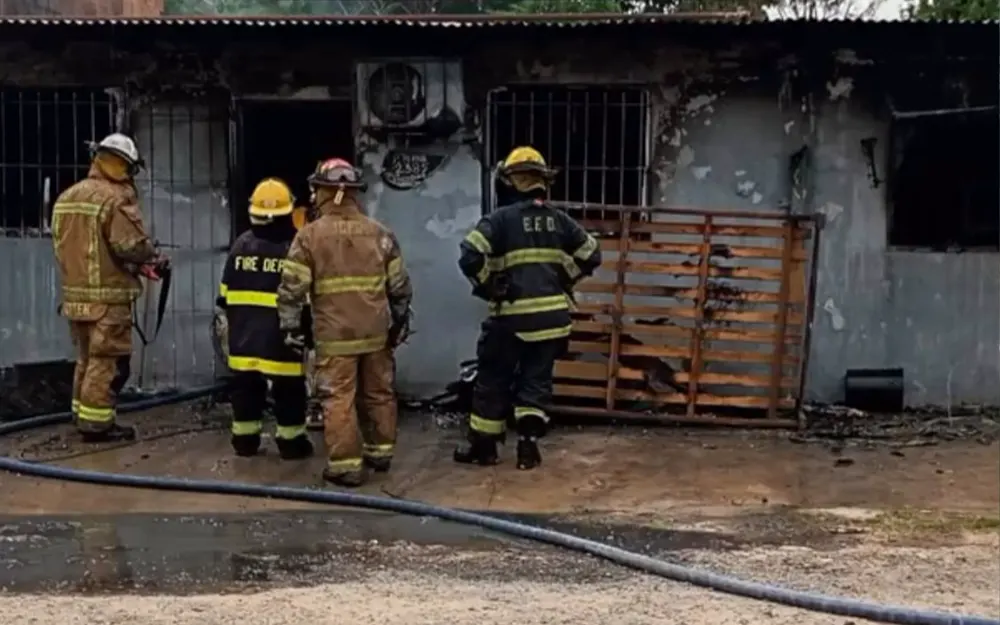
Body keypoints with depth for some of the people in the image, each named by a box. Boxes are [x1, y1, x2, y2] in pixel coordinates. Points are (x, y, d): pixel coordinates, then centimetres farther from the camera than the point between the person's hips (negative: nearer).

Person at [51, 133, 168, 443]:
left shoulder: (66, 197, 12)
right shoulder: (115, 198, -16)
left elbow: (61, 243, 15)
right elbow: (132, 245, -22)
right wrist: (157, 258, -1)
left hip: (75, 294, 8)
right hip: (107, 297, -8)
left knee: (86, 358, 20)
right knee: (107, 362, -1)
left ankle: (82, 414, 28)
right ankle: (96, 423, 1)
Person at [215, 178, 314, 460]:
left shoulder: (240, 245, 4)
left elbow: (225, 293, 9)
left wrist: (228, 321, 20)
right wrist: (307, 326, 5)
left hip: (244, 333, 4)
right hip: (282, 334, -4)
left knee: (245, 385, 13)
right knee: (289, 389, 5)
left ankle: (244, 438, 18)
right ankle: (291, 442, 9)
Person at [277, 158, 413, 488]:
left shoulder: (310, 235, -7)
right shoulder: (380, 233, 4)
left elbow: (292, 287, -8)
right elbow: (399, 285, 8)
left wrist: (291, 325, 1)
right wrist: (400, 320, 18)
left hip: (335, 334, -4)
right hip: (376, 330, 4)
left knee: (339, 398, 0)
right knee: (379, 393, 17)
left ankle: (346, 464, 1)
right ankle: (380, 451, 28)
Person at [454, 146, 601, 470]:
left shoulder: (500, 219, -8)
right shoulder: (559, 220, 7)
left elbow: (470, 256, -18)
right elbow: (590, 255, 13)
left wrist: (488, 286, -4)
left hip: (513, 314, -4)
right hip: (552, 314, 4)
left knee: (493, 380, 10)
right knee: (537, 379, 12)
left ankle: (483, 445, 18)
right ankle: (528, 444, 4)